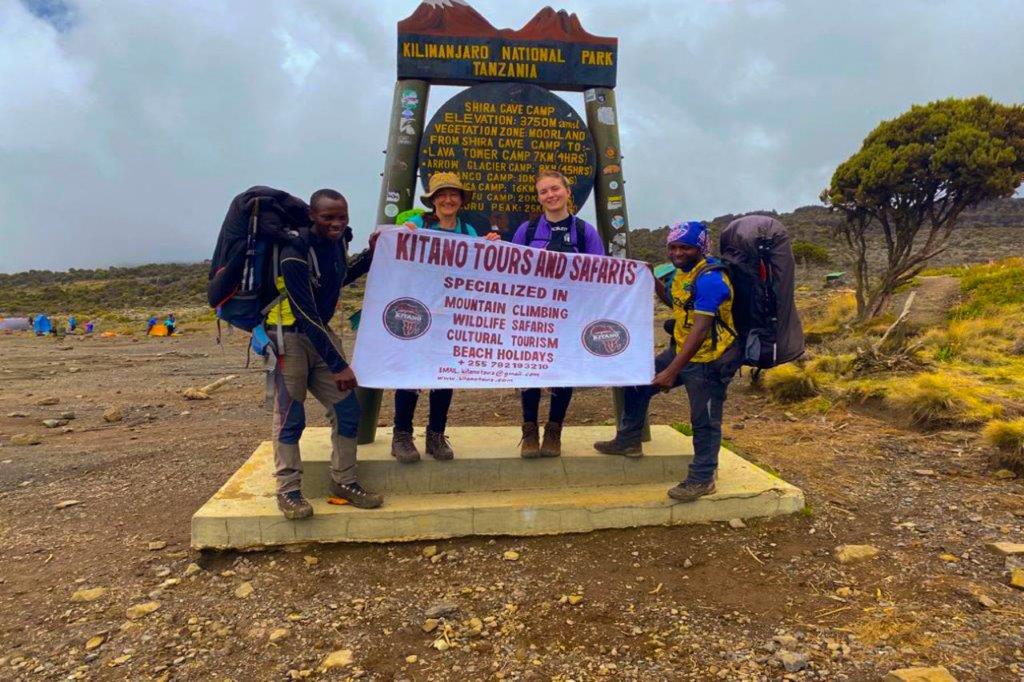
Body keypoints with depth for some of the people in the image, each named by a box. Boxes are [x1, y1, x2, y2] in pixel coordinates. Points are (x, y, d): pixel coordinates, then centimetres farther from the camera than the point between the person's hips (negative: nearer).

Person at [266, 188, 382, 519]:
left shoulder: (339, 240, -1)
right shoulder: (295, 254, -23)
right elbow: (306, 315, -25)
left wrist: (371, 255, 6)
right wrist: (338, 365, -26)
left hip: (320, 332, 7)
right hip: (289, 336, -7)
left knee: (348, 408, 4)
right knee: (290, 416, -5)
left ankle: (343, 481, 15)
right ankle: (288, 491, 8)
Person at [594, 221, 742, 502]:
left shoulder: (709, 279, -23)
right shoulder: (682, 271, 6)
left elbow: (700, 330, -29)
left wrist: (671, 371, -29)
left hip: (708, 361, -10)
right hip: (681, 350, 10)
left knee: (704, 421, 0)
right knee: (639, 379, 13)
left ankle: (702, 480, 16)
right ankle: (628, 441, 27)